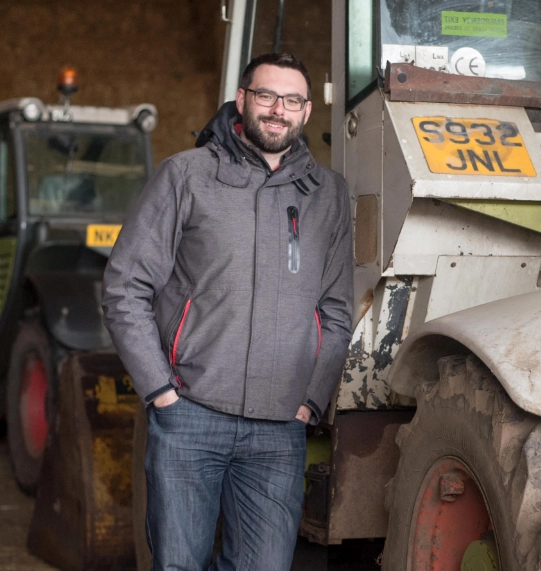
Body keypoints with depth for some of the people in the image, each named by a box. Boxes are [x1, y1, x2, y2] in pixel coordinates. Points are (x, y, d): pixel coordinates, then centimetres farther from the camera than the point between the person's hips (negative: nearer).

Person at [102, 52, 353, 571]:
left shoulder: (327, 193, 12)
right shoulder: (187, 174, 4)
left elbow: (337, 311, 14)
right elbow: (125, 287, 1)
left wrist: (311, 401, 4)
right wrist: (159, 388, -5)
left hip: (280, 431, 2)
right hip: (188, 417, -2)